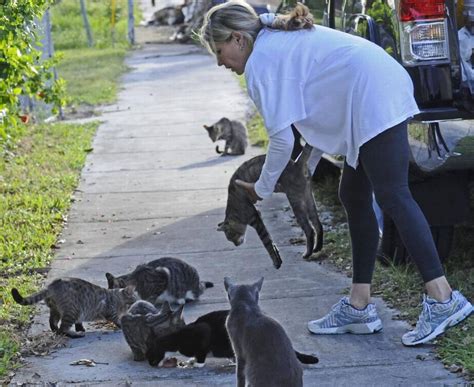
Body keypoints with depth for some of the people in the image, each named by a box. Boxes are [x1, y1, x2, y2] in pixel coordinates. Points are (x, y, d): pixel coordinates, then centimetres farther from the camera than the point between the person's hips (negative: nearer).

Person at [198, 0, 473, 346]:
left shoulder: (259, 63, -6)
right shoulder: (282, 39, 23)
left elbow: (282, 138, -7)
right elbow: (320, 111, 26)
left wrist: (262, 189, 7)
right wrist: (307, 167, 23)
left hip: (375, 101, -10)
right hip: (386, 88, 10)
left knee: (392, 197, -12)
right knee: (354, 197, 11)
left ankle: (443, 299, -16)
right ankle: (359, 307, 14)